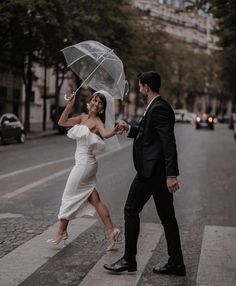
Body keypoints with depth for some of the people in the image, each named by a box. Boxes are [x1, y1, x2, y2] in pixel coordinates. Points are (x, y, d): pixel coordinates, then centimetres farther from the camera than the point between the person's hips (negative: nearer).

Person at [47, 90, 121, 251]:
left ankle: (62, 232, 19)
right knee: (94, 200, 6)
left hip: (85, 163, -8)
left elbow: (105, 134, -34)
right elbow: (62, 122, 10)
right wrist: (69, 105, 0)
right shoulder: (83, 118, 10)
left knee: (69, 197, 5)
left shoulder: (98, 122, -13)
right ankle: (111, 230, 6)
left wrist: (114, 131, -57)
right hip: (84, 163, 8)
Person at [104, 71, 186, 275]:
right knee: (166, 215, 11)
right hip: (159, 171, 10)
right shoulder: (158, 107, 16)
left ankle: (129, 260, 8)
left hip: (151, 170, -10)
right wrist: (130, 129, 26)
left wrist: (171, 174, -25)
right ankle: (176, 263, 16)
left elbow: (169, 142, -22)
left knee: (131, 209, 0)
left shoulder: (158, 108, -16)